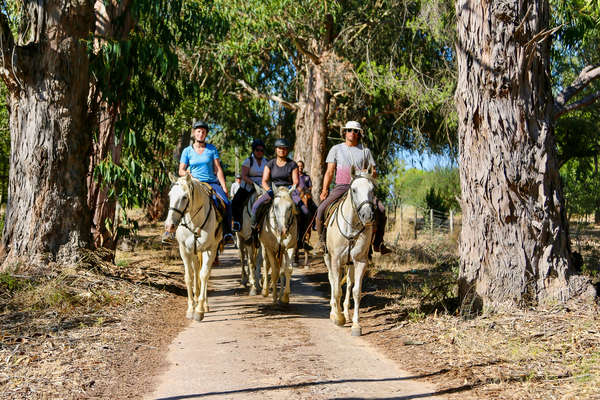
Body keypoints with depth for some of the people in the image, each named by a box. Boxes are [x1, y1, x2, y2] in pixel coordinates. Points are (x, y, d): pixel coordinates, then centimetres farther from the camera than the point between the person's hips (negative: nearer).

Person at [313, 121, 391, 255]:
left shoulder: (365, 151, 15)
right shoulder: (336, 149, 11)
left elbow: (374, 172, 17)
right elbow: (329, 172, 7)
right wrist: (325, 190, -6)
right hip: (341, 187, -1)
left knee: (381, 210, -20)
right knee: (322, 209, -25)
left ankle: (378, 243, -5)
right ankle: (322, 240, -6)